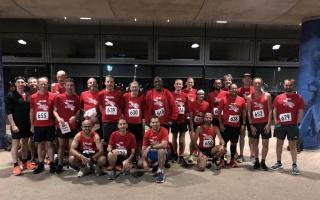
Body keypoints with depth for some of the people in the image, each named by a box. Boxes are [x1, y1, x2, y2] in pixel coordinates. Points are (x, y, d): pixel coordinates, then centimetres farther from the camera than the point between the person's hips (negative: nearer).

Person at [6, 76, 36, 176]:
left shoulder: (28, 95, 8)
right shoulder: (11, 95, -5)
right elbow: (8, 111, -10)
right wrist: (13, 124, -16)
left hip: (27, 124, 5)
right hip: (16, 124, -5)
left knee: (25, 143, 13)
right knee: (15, 144, 1)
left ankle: (25, 162, 25)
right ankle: (16, 166, 8)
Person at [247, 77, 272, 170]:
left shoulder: (267, 95, 0)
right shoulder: (249, 97, 2)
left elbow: (270, 110, -3)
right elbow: (249, 112, 1)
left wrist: (268, 124, -11)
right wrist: (251, 125, -5)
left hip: (265, 123, -1)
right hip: (254, 124, 1)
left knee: (265, 143, 3)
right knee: (255, 143, 9)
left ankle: (263, 162, 17)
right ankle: (256, 161, 23)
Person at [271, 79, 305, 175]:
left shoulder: (298, 98, 1)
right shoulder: (278, 97, 6)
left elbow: (300, 111, -2)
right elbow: (275, 110, 7)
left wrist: (298, 122, -10)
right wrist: (275, 121, -2)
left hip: (292, 125, -2)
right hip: (280, 125, 3)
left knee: (292, 145, 1)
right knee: (279, 144, 11)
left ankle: (294, 165, 10)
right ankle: (278, 163, 25)